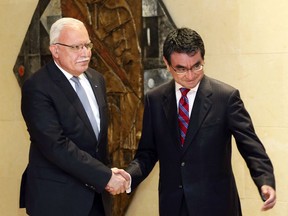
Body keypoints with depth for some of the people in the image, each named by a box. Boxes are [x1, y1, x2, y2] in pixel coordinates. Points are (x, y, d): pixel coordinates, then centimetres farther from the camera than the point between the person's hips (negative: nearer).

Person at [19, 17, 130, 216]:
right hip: (57, 199, -6)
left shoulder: (96, 79, 9)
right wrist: (105, 177, -21)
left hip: (97, 195, 6)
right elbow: (56, 145, -22)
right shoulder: (37, 88, -15)